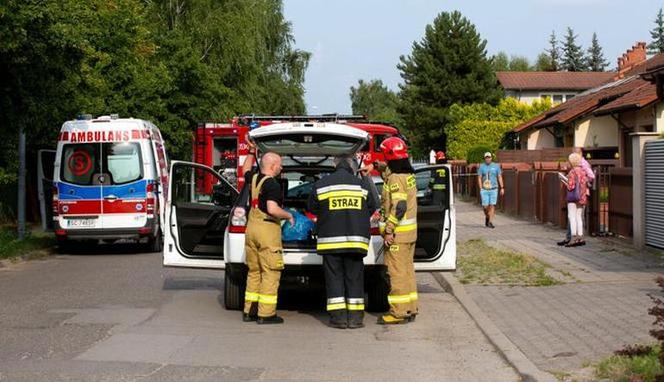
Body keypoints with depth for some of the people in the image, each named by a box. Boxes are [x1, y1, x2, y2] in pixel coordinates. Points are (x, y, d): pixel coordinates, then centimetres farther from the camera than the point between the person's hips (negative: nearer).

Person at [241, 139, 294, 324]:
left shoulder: (254, 178, 10)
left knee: (253, 271, 15)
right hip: (267, 229, -8)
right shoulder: (272, 184, -14)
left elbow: (245, 170, 34)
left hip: (251, 228, 8)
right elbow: (273, 209, -24)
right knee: (270, 273, -4)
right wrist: (289, 216, -7)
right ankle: (266, 314, -5)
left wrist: (251, 151, 37)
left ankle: (249, 311, 16)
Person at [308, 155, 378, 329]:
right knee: (354, 277, 7)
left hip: (330, 239, -1)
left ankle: (338, 316, 1)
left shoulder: (321, 185, 1)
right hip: (356, 239, 1)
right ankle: (355, 317, 6)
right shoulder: (362, 185, 3)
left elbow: (312, 208, 12)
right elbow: (373, 208, 12)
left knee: (334, 277, 5)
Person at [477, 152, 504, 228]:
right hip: (484, 190, 0)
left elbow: (500, 177, 7)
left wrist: (502, 188, 1)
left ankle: (490, 222, -5)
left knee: (492, 206, -7)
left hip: (494, 189, 0)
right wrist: (481, 189, -6)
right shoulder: (481, 167, 3)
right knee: (486, 206, -2)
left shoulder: (496, 166, 4)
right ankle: (487, 217, 27)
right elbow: (479, 178, 3)